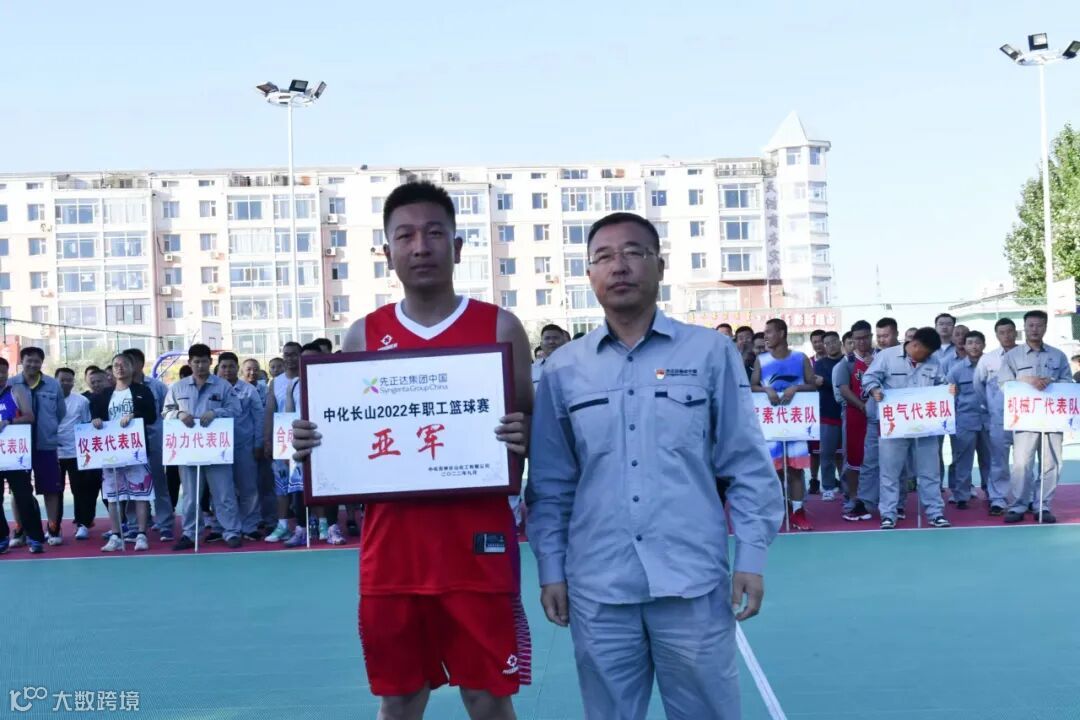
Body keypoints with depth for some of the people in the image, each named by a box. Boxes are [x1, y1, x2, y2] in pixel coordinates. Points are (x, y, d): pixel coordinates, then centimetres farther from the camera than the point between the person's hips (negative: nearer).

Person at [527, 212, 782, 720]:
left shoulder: (711, 352, 2)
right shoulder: (563, 370, 6)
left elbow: (747, 466, 3)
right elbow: (550, 484, 9)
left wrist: (751, 558, -2)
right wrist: (551, 570, 5)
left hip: (692, 583, -1)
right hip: (597, 589, 2)